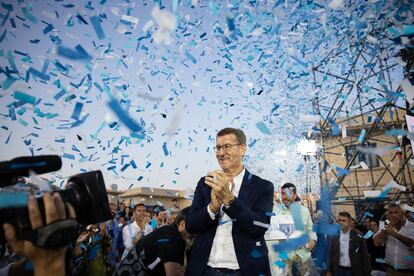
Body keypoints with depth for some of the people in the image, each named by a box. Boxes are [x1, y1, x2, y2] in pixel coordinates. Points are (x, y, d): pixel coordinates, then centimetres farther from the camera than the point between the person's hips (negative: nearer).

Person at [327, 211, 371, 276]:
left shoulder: (357, 236, -4)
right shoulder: (334, 236, 0)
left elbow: (364, 255, 0)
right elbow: (330, 254, 4)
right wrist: (329, 270, 2)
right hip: (338, 270, 1)